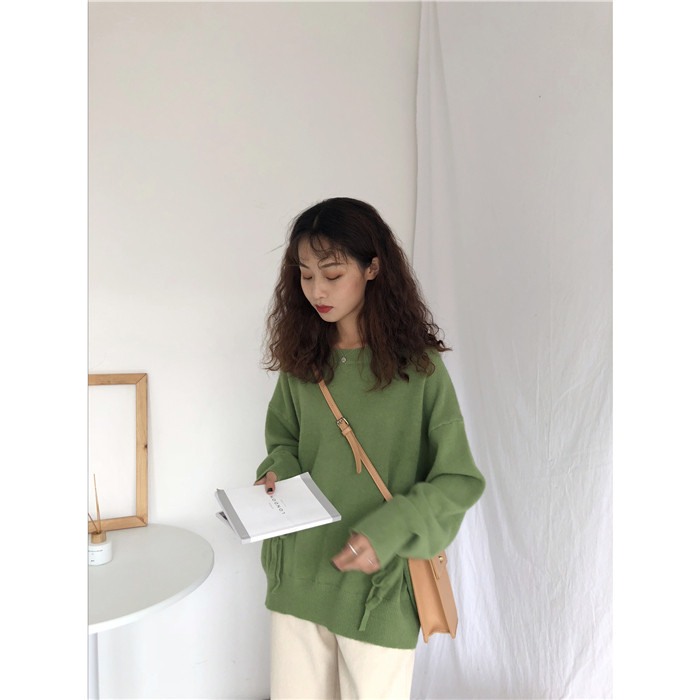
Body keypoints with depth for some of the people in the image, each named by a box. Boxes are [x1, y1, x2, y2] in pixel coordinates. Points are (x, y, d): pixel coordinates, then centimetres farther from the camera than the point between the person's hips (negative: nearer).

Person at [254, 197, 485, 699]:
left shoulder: (418, 368, -12)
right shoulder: (299, 362, 1)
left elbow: (460, 480, -9)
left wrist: (389, 530, -21)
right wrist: (278, 474, -6)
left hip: (380, 587, -3)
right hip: (298, 578, 4)